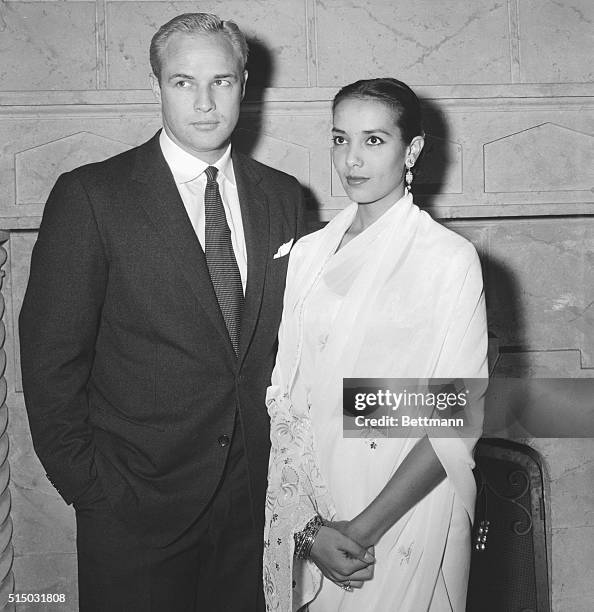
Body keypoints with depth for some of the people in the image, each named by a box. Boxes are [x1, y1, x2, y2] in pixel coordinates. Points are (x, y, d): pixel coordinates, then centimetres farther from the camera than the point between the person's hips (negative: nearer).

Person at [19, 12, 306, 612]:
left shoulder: (282, 197, 4)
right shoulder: (91, 196, -9)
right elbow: (51, 360, -8)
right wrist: (89, 486, -8)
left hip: (255, 496, 4)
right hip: (134, 510, -3)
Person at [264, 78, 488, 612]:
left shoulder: (451, 258, -10)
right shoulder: (309, 253, 3)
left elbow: (457, 425, -12)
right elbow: (283, 398, 0)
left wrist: (364, 529, -14)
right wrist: (309, 526, -10)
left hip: (407, 512, -3)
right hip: (307, 513, 4)